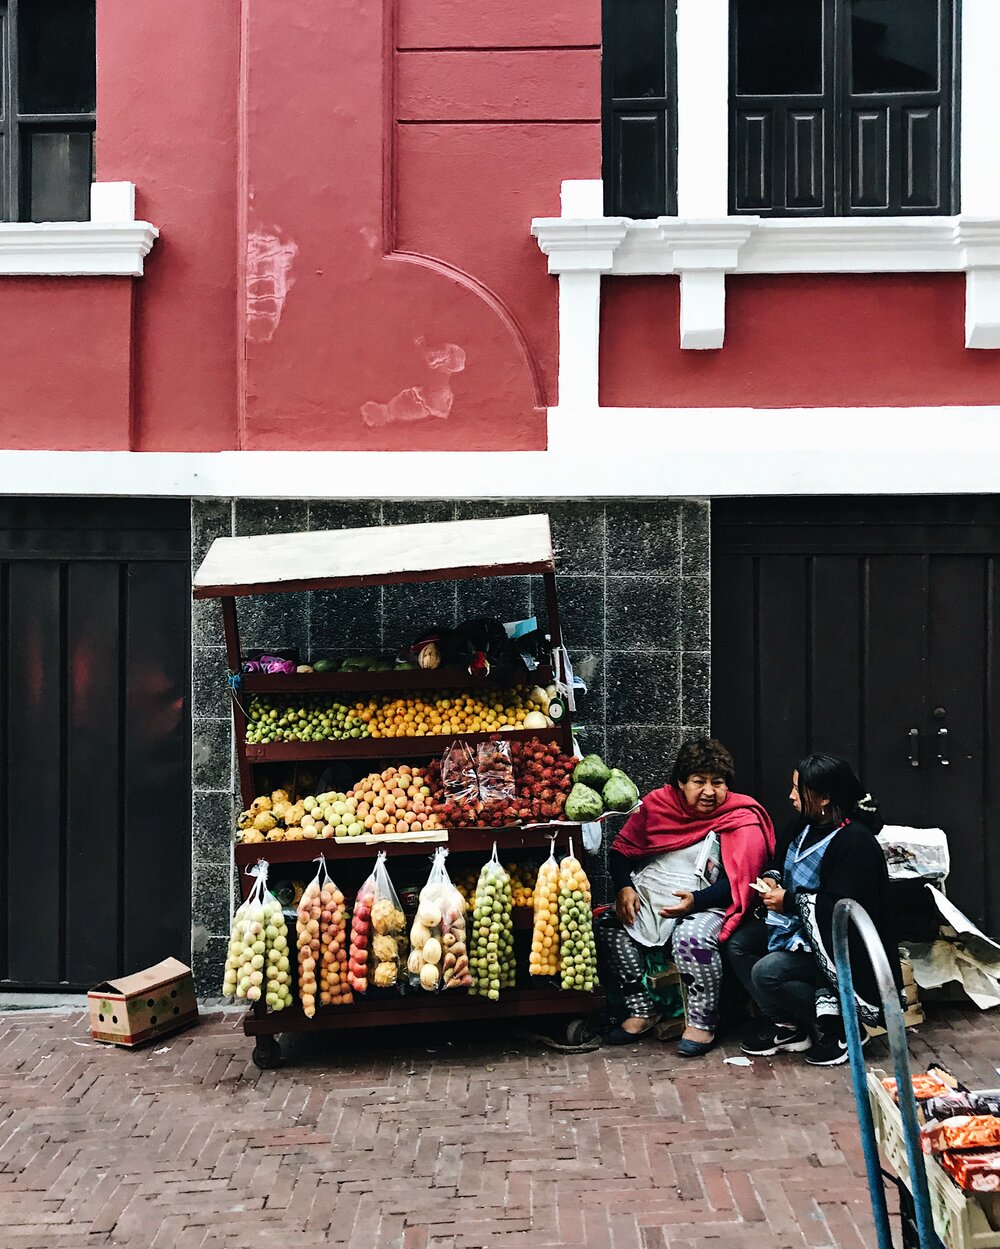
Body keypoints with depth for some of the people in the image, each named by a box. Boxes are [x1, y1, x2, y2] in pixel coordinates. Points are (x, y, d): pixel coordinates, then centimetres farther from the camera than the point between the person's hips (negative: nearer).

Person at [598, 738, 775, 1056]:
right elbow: (622, 849, 13)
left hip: (704, 906, -5)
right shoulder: (657, 804, 7)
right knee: (608, 928, -19)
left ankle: (701, 1021, -13)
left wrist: (696, 900, -27)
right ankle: (642, 1010, -2)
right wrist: (624, 887, -5)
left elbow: (738, 883, -12)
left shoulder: (742, 822, -5)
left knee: (691, 937, -36)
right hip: (646, 898, 5)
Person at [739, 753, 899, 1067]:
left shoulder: (855, 841, -22)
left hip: (842, 950, -10)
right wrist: (771, 879, -3)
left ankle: (842, 1030, -8)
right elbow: (781, 864, 21)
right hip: (800, 929, 10)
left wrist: (789, 902, -22)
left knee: (767, 973, -27)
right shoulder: (806, 825, 5)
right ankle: (785, 1026, 1)